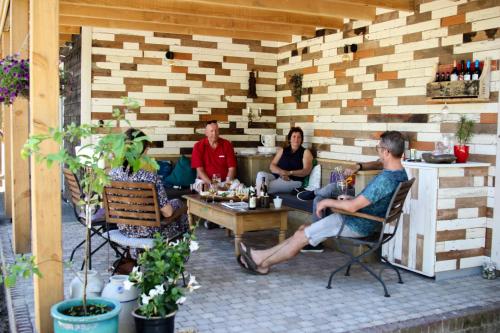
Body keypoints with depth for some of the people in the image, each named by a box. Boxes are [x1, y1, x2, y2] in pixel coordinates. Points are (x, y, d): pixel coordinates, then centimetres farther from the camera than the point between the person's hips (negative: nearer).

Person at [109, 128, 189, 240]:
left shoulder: (112, 173, -14)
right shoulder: (151, 177, -30)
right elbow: (167, 212, -22)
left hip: (124, 230, 5)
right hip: (148, 232, -5)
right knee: (178, 203, 27)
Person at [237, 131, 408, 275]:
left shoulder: (385, 179, -31)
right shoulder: (400, 173, 1)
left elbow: (353, 207, -32)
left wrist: (328, 202, -16)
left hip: (357, 225, -10)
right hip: (365, 222, 10)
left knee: (301, 236, 1)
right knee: (303, 229, 12)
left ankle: (263, 262, 18)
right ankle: (262, 256, 19)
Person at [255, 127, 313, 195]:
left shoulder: (305, 152, 9)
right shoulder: (282, 150, 20)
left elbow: (306, 171, -5)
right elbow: (272, 166, 10)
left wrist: (289, 173, -20)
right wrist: (281, 172, -13)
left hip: (293, 181, -4)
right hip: (277, 177, 4)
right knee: (261, 174, -29)